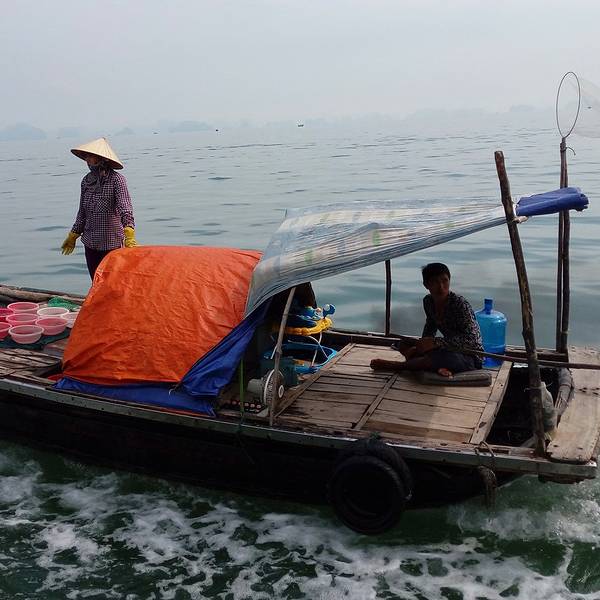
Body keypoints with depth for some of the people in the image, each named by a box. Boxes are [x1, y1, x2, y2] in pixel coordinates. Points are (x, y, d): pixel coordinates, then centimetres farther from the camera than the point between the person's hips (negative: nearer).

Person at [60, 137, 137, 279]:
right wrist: (72, 237, 21)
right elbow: (82, 212, 16)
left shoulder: (116, 179, -12)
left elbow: (126, 209, -22)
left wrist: (129, 236, -36)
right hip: (90, 243, 6)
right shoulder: (86, 181, 6)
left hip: (112, 243, -6)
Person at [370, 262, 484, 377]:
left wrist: (435, 342, -33)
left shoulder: (460, 304, -24)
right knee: (403, 345, 2)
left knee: (444, 357, -38)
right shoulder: (428, 301, -2)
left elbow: (472, 339, -30)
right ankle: (437, 367, -21)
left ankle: (394, 365, -16)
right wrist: (421, 345, -4)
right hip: (449, 350, 8)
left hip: (471, 357, -8)